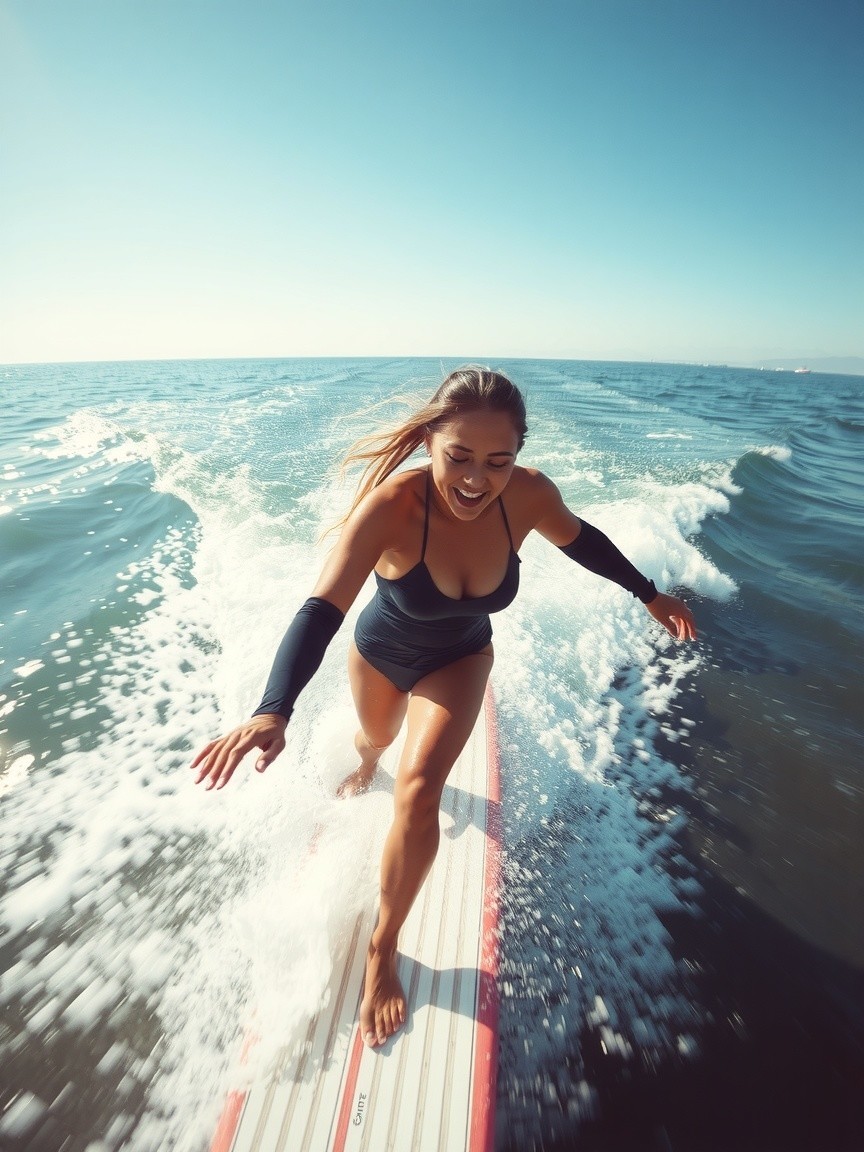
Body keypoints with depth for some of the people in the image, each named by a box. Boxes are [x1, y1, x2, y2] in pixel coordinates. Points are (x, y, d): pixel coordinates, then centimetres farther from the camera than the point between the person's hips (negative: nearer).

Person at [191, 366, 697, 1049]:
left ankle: (383, 951, 15)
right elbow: (321, 611, -42)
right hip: (381, 650, 0)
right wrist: (273, 712, -56)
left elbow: (580, 540, -5)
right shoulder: (392, 505, -37)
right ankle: (367, 767, 70)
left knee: (419, 793, -13)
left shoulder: (530, 496, -26)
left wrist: (648, 593, 6)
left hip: (460, 660, 1)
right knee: (377, 737, 28)